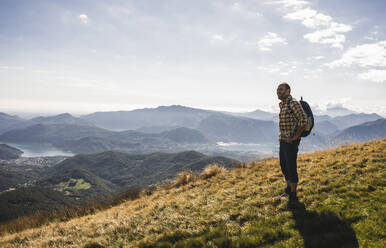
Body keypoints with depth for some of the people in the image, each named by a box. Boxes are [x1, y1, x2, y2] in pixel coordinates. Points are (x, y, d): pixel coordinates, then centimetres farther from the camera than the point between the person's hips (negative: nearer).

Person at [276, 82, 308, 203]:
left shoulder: (293, 103, -15)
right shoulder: (282, 104, 13)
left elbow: (303, 120, -24)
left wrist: (295, 137, -21)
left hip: (291, 142, -9)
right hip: (282, 140, 9)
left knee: (291, 167, -2)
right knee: (283, 165, 18)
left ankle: (293, 195, 9)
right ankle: (288, 187, 37)